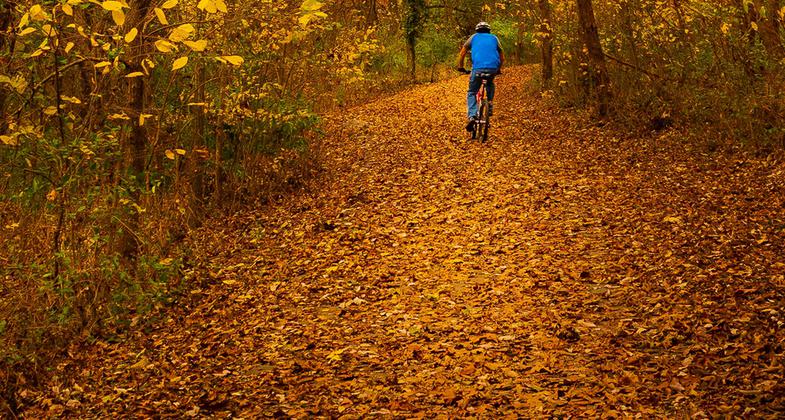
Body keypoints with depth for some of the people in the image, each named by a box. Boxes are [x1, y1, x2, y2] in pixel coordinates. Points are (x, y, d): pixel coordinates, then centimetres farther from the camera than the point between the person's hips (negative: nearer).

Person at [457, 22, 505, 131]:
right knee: (490, 85, 35)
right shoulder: (494, 38, 24)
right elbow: (502, 56, 26)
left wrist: (460, 67, 29)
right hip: (493, 68, 2)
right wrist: (499, 69, 38)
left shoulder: (474, 37, 21)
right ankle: (490, 103, 17)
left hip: (478, 68, -2)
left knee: (471, 93, 10)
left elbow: (462, 53, 18)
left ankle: (472, 116, -10)